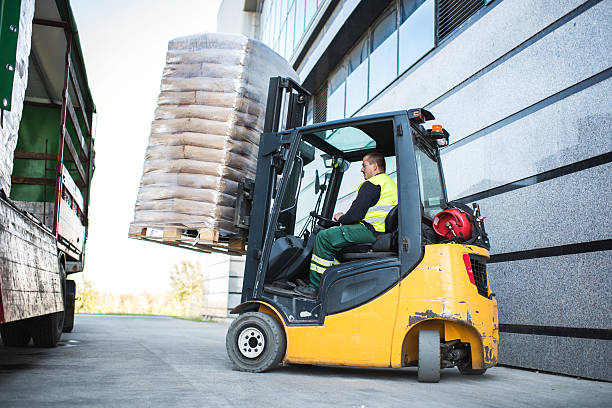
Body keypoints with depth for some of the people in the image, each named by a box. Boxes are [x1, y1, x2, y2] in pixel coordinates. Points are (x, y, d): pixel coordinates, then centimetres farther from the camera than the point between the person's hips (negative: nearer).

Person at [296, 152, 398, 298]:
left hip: (372, 231, -10)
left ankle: (315, 287, -5)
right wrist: (345, 218, 19)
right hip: (386, 234, 11)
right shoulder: (391, 183, 23)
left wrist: (341, 218, 5)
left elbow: (355, 215, -18)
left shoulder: (371, 185, -10)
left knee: (324, 237, -6)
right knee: (339, 239, 25)